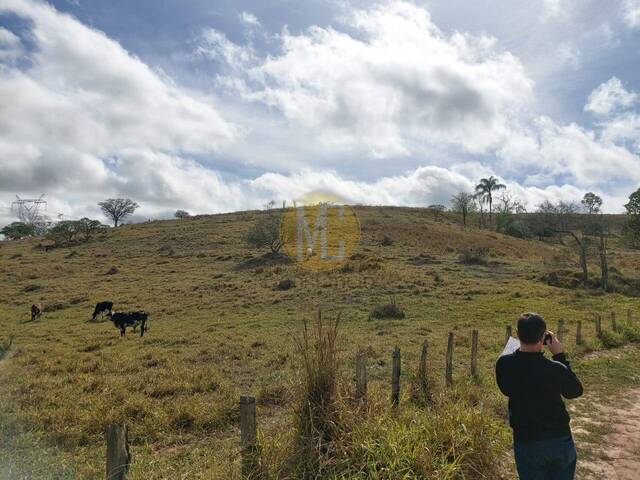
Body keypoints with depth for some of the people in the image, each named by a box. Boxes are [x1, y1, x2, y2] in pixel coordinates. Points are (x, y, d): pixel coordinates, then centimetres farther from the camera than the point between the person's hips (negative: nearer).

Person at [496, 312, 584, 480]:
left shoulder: (503, 364, -16)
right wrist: (560, 356, -3)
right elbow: (575, 391, -1)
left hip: (526, 442, 1)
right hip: (559, 439, -1)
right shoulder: (555, 369, -23)